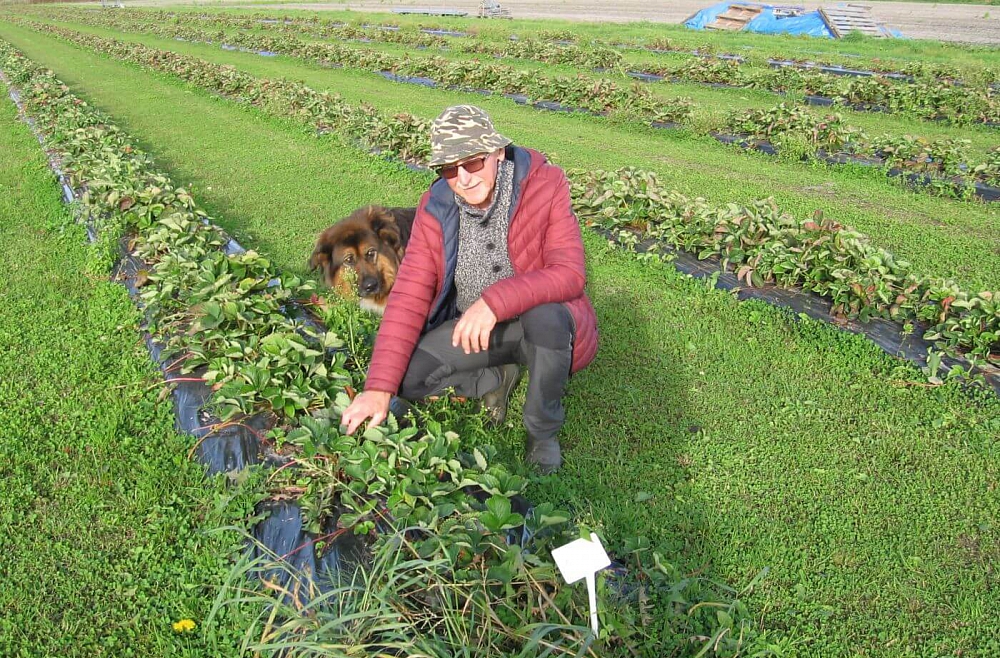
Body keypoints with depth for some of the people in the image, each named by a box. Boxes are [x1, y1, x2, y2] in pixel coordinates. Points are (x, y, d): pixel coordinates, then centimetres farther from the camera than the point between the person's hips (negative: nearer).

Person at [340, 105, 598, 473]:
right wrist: (379, 388, -22)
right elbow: (410, 295, -14)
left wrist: (495, 301, -43)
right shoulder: (436, 208, -10)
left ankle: (543, 435, -11)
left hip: (545, 327, -3)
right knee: (408, 375, -18)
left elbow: (570, 273, -28)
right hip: (471, 329, 4)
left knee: (546, 316, -38)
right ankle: (497, 379, 11)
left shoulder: (544, 185, -19)